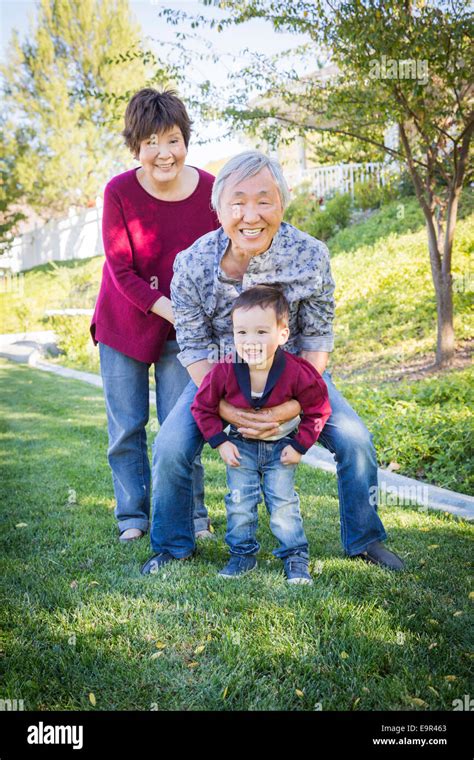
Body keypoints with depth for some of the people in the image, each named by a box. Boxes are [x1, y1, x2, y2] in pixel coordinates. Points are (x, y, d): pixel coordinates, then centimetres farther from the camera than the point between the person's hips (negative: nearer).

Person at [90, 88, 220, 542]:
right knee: (126, 427, 7)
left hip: (182, 332, 0)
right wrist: (171, 310, -22)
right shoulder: (119, 191, -14)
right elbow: (121, 271, -14)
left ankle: (191, 515, 19)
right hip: (123, 323, 0)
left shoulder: (209, 190, -11)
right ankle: (132, 516, 24)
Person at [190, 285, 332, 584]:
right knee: (240, 501, 2)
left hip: (281, 444, -1)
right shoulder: (224, 372, -26)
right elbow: (203, 407, -8)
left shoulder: (298, 373, -28)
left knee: (283, 500, 1)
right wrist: (220, 442, -13)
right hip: (240, 444, 1)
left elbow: (318, 410, -12)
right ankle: (243, 554, 20)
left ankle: (296, 557, 16)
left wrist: (299, 445, -13)